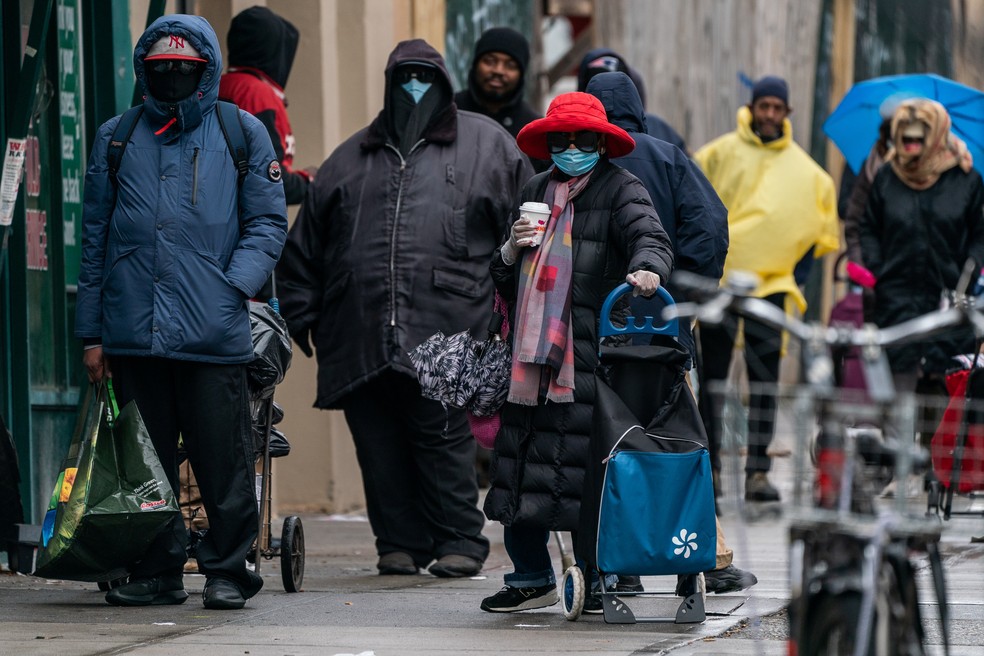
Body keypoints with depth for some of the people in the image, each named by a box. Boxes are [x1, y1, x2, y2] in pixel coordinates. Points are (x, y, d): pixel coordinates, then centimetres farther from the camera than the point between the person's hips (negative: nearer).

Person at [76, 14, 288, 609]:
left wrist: (235, 284, -10)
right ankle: (159, 571, 16)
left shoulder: (242, 133, 7)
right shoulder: (117, 138, 14)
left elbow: (268, 223, 7)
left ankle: (228, 571, 8)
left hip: (214, 334, -3)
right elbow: (95, 239, 15)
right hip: (134, 332, 3)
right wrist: (92, 332, 10)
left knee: (224, 463, -2)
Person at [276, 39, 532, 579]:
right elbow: (305, 246, 23)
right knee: (378, 444, 2)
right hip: (360, 330, 4)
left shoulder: (486, 145, 14)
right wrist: (300, 314, 14)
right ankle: (400, 541, 11)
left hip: (443, 329, -4)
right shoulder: (352, 159, 22)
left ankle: (459, 541, 0)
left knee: (442, 436, -8)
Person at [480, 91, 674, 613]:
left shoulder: (620, 190, 3)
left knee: (585, 471, -8)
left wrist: (647, 267, -38)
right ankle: (531, 578, 18)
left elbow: (649, 235, -15)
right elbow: (503, 281, 26)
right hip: (533, 353, 6)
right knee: (521, 461, 5)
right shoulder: (536, 193, 21)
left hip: (590, 359, -6)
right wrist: (511, 251, 4)